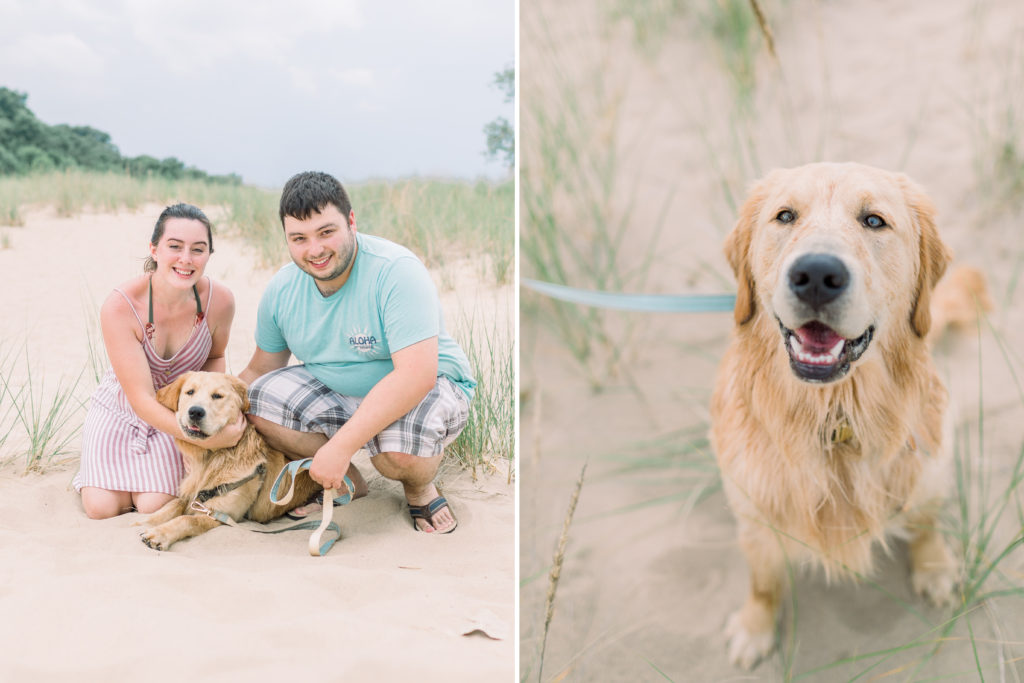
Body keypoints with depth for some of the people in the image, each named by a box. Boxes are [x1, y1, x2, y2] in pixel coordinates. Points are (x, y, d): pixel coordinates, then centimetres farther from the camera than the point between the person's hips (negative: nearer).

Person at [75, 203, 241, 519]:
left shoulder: (219, 300, -21)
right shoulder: (119, 307, -29)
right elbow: (142, 400, -28)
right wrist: (204, 439, -40)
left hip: (179, 412, 1)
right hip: (120, 410, -1)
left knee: (155, 504, -18)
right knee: (102, 507, -15)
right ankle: (105, 465, 18)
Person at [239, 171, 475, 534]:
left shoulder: (396, 271, -27)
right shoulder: (281, 289, -6)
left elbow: (417, 375, -36)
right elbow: (259, 369, 8)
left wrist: (341, 446, -38)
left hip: (429, 386, -6)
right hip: (335, 394, 6)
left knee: (399, 450, -37)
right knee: (260, 399, -16)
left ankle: (419, 487, 2)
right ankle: (348, 484, 4)